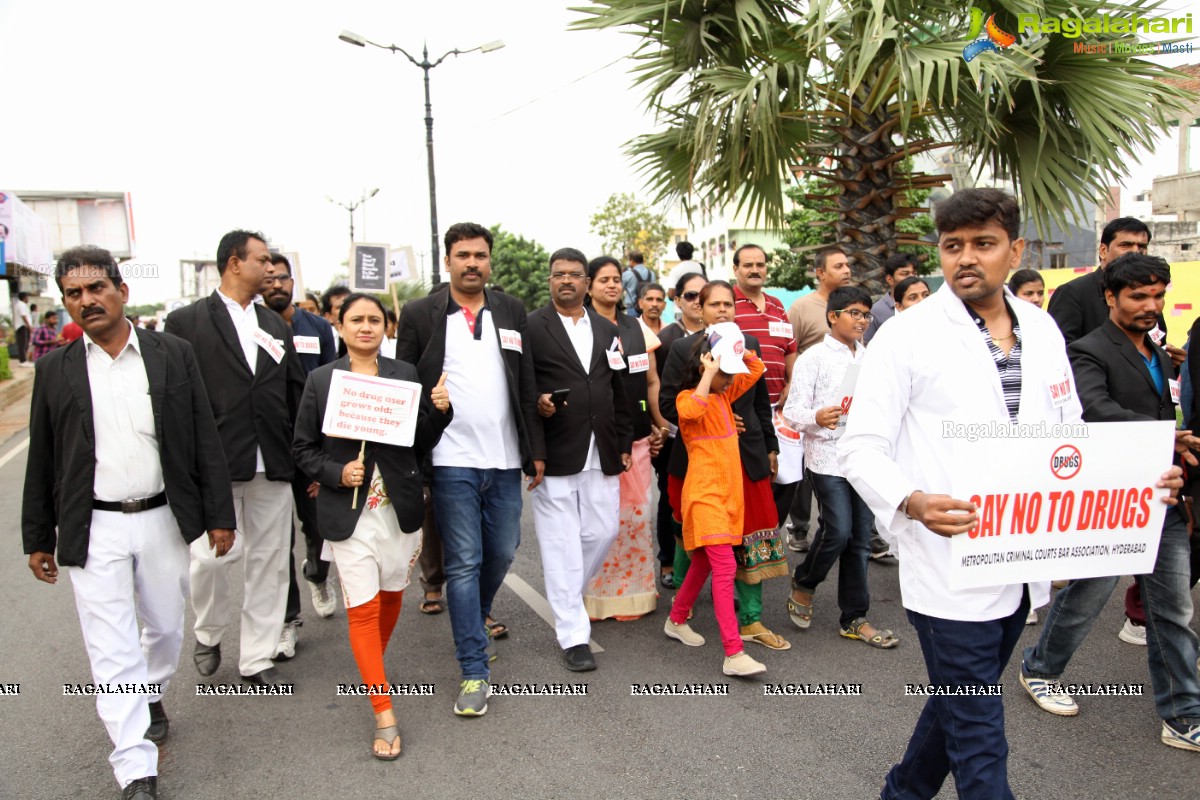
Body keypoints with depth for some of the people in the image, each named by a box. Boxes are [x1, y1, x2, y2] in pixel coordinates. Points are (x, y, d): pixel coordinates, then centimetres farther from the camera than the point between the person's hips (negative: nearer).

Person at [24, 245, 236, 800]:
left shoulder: (173, 355, -1)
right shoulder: (54, 370, 1)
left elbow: (204, 439, 0)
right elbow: (42, 461, 6)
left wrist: (219, 515, -1)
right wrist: (38, 538, 8)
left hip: (163, 519, 1)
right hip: (93, 530, -1)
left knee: (165, 628, 17)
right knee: (112, 650, 0)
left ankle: (152, 697, 47)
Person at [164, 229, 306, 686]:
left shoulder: (275, 324, 15)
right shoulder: (186, 322, 0)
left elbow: (296, 391, 13)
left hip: (273, 465, 5)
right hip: (214, 466, -4)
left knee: (269, 561, 8)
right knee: (211, 557, -5)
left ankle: (257, 659, 21)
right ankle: (208, 635, 26)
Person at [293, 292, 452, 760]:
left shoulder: (405, 375, 2)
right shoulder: (321, 380, -1)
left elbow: (422, 445, 4)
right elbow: (303, 449, 3)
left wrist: (439, 410, -13)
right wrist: (337, 473, -14)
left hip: (400, 508, 2)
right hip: (349, 511, -2)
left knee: (391, 595, 18)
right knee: (363, 608, -3)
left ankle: (373, 665, 47)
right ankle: (384, 715, 7)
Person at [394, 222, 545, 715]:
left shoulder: (512, 312, 9)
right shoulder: (420, 314, 1)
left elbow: (527, 385, 10)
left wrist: (536, 450, 6)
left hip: (504, 459, 4)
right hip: (451, 461, -3)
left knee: (502, 553, 14)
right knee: (463, 562, 0)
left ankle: (477, 617, 44)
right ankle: (474, 670, 10)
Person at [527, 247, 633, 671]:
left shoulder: (608, 330, 14)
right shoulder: (531, 327, -1)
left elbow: (620, 392, 15)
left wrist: (625, 444, 11)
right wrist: (536, 403, -21)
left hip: (602, 456, 5)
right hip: (554, 455, -5)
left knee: (603, 532, 8)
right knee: (562, 545, 0)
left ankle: (566, 597, 35)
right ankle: (574, 636, 10)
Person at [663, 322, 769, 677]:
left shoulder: (724, 395, 13)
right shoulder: (689, 397, -11)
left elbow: (757, 369, 21)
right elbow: (691, 410, -35)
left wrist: (738, 348, 6)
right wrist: (708, 373, -25)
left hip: (727, 492, 9)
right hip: (704, 494, -9)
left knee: (703, 564, 19)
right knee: (725, 568, -14)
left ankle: (677, 620, 37)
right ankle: (734, 654, -12)